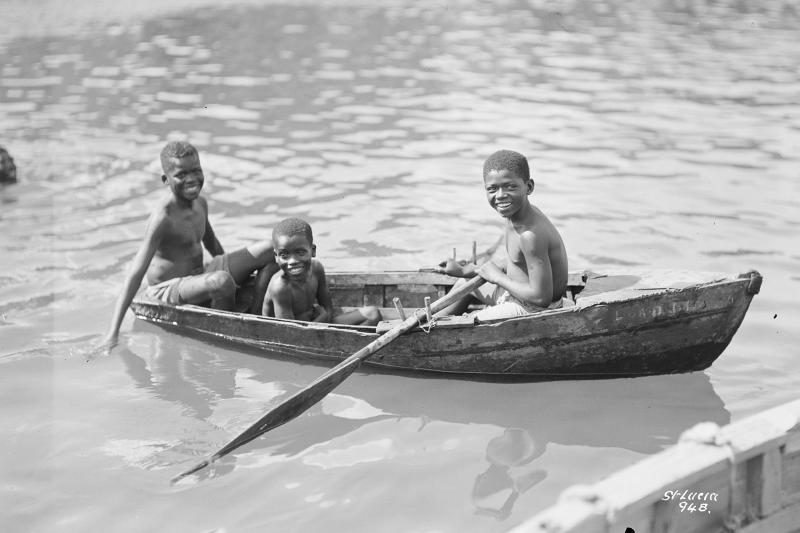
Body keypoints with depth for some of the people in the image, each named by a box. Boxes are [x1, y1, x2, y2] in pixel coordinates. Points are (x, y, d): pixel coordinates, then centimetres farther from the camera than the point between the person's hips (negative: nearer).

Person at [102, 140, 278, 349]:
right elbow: (135, 274, -26)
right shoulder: (163, 218, -22)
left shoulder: (200, 204, 3)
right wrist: (113, 332, -30)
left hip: (198, 279, 9)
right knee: (222, 281, -39)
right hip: (167, 291, -9)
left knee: (270, 250, 0)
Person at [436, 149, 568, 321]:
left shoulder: (532, 234, -33)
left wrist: (497, 276, -19)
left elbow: (541, 297, -32)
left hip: (532, 310, -11)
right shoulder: (516, 213, -4)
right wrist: (465, 271, 14)